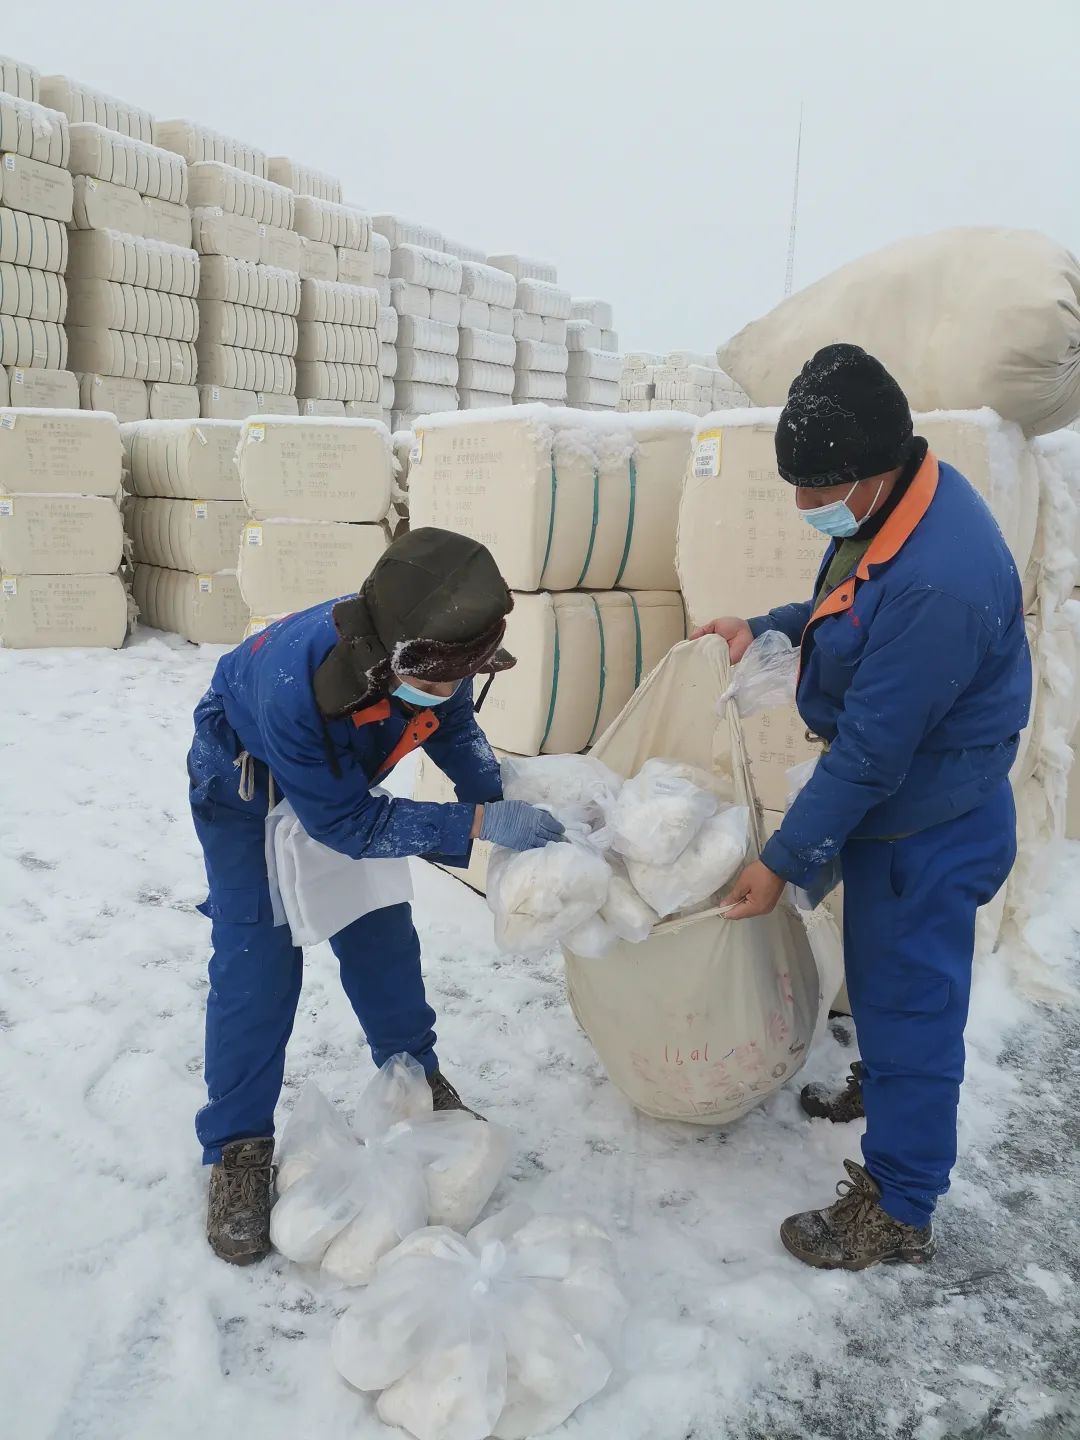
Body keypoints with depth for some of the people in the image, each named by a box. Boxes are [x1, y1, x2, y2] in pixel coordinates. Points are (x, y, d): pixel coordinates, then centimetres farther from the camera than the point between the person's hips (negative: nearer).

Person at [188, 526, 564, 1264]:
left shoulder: (435, 655, -31)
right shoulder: (293, 678, -46)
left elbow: (454, 727, -7)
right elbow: (345, 821, -35)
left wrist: (505, 801, -22)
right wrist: (477, 824, -39)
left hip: (345, 775, 5)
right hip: (247, 783, -4)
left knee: (381, 935, 9)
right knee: (256, 959, -9)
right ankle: (239, 1147, 7)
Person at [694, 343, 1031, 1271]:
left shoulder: (937, 584, -36)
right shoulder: (893, 499, -5)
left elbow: (870, 752, -29)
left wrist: (785, 863, -19)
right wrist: (770, 627, 1)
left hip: (930, 829, -9)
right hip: (892, 801, 9)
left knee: (910, 999, 5)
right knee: (877, 969, 27)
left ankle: (898, 1211, 24)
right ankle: (880, 1085, 53)